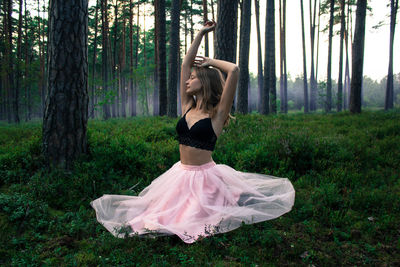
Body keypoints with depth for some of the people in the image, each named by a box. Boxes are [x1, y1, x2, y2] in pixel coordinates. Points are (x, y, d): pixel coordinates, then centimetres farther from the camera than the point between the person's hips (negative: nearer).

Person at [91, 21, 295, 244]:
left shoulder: (217, 113, -11)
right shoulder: (188, 106, 5)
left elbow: (234, 70, -21)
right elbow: (185, 64, 8)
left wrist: (210, 62, -4)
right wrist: (201, 34, 11)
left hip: (204, 176, -5)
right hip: (181, 173, 6)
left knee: (194, 221, -1)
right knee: (164, 213, 2)